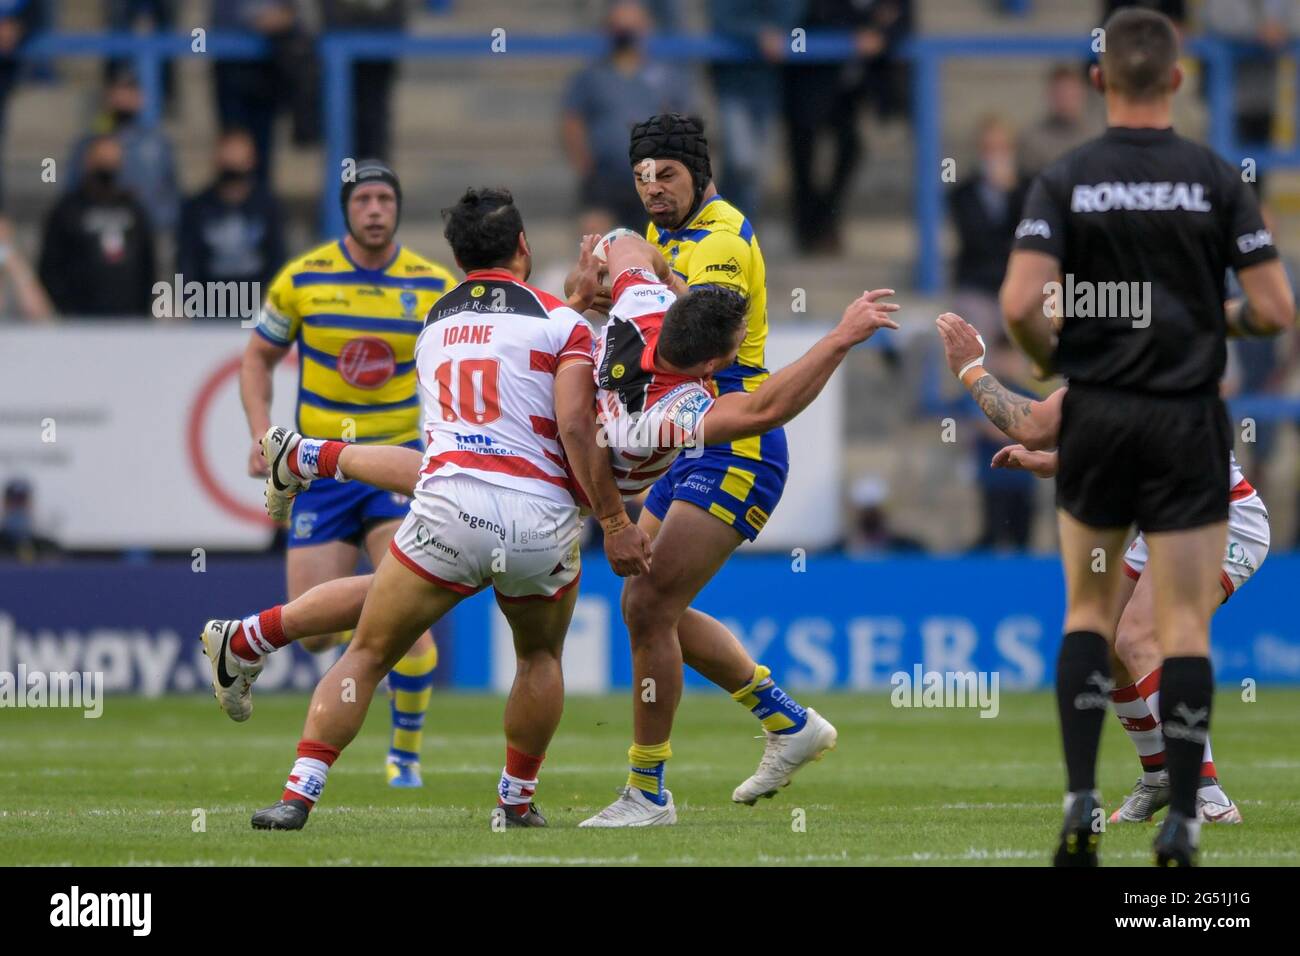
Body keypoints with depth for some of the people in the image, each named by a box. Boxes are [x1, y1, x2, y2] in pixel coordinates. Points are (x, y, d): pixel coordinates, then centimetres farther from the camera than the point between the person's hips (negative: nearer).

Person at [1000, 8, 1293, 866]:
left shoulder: (1064, 182, -5)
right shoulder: (1216, 179, -6)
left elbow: (1021, 305, -15)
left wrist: (1055, 361, 5)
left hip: (1096, 413, 1)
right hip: (1189, 423, -1)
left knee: (1088, 611, 15)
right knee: (1185, 626, 3)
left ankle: (1081, 804, 2)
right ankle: (1181, 822, -2)